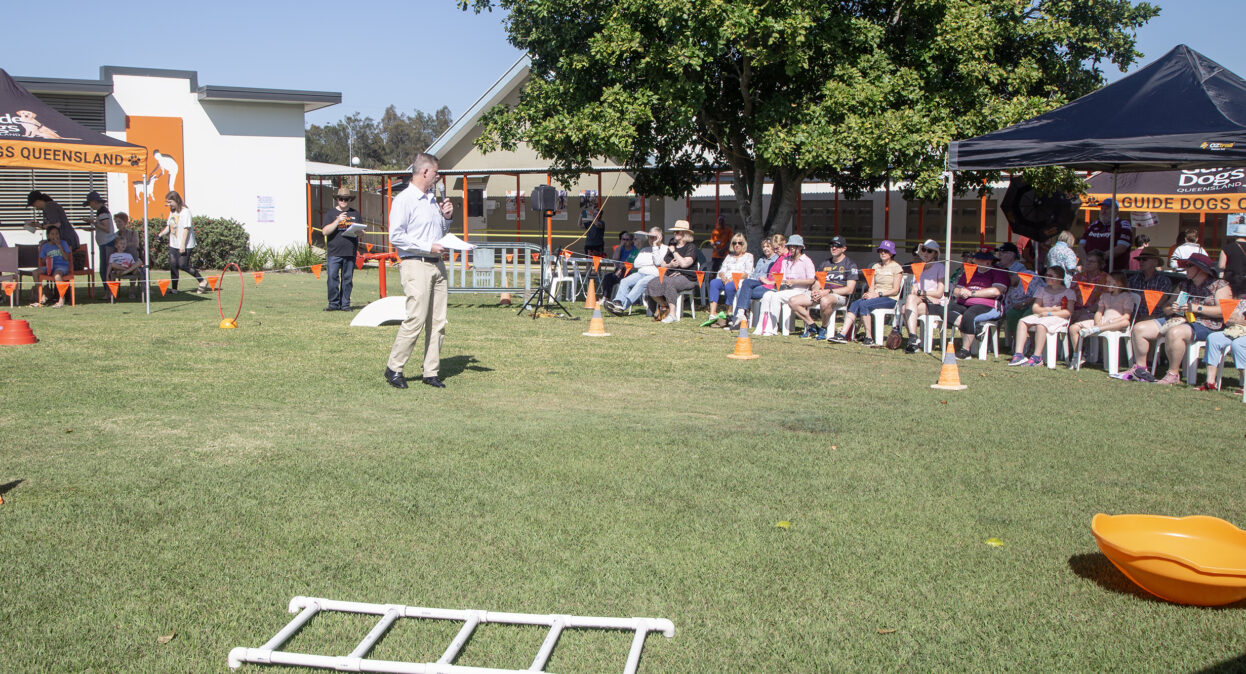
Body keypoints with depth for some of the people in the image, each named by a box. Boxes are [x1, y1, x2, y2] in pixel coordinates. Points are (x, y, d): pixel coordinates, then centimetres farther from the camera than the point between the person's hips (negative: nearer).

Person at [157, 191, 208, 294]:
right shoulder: (172, 212, 14)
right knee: (173, 266, 4)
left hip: (185, 246, -8)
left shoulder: (185, 212, -12)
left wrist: (183, 245, -20)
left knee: (183, 265, -11)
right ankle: (174, 289, 10)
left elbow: (186, 228, -16)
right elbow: (168, 227, 18)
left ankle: (202, 282, 2)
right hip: (173, 245, 8)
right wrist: (160, 235, 0)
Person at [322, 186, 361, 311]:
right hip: (334, 252, -2)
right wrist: (337, 221, -15)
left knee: (348, 279, 3)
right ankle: (334, 304, 2)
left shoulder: (355, 214, 15)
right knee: (332, 278, -6)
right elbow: (325, 231, -4)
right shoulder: (331, 214, 7)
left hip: (350, 253, 2)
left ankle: (345, 304, 10)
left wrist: (358, 232, -6)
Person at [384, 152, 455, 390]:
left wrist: (447, 217, 11)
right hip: (416, 265, -8)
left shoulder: (432, 199, 19)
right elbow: (396, 237, -13)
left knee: (438, 322, 4)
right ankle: (393, 368, 2)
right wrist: (428, 247, -15)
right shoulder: (404, 200, -6)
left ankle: (431, 372, 11)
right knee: (416, 319, -11)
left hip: (437, 265, 8)